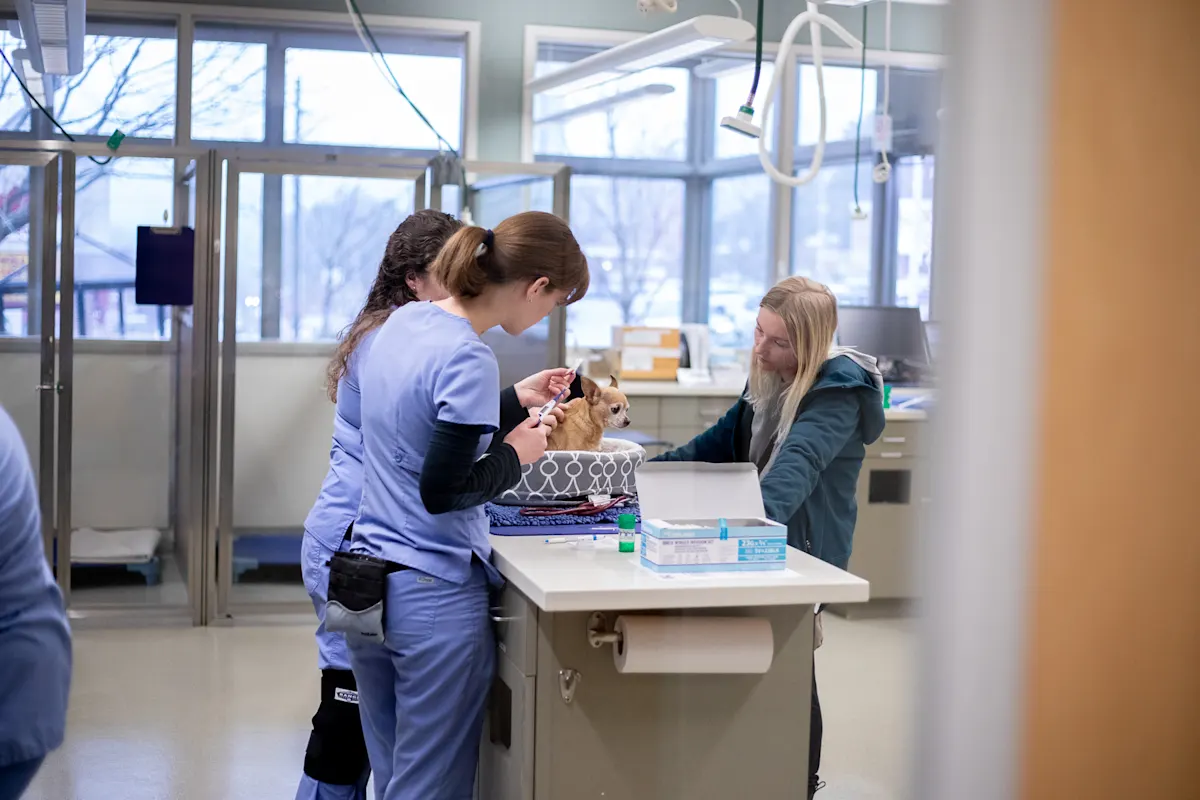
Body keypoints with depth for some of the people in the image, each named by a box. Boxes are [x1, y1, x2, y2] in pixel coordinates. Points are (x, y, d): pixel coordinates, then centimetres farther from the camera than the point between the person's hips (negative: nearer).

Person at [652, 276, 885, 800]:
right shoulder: (769, 377, 5)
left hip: (804, 551, -8)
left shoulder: (839, 389, -21)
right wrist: (648, 471, 4)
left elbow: (799, 461, -37)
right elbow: (725, 441, 14)